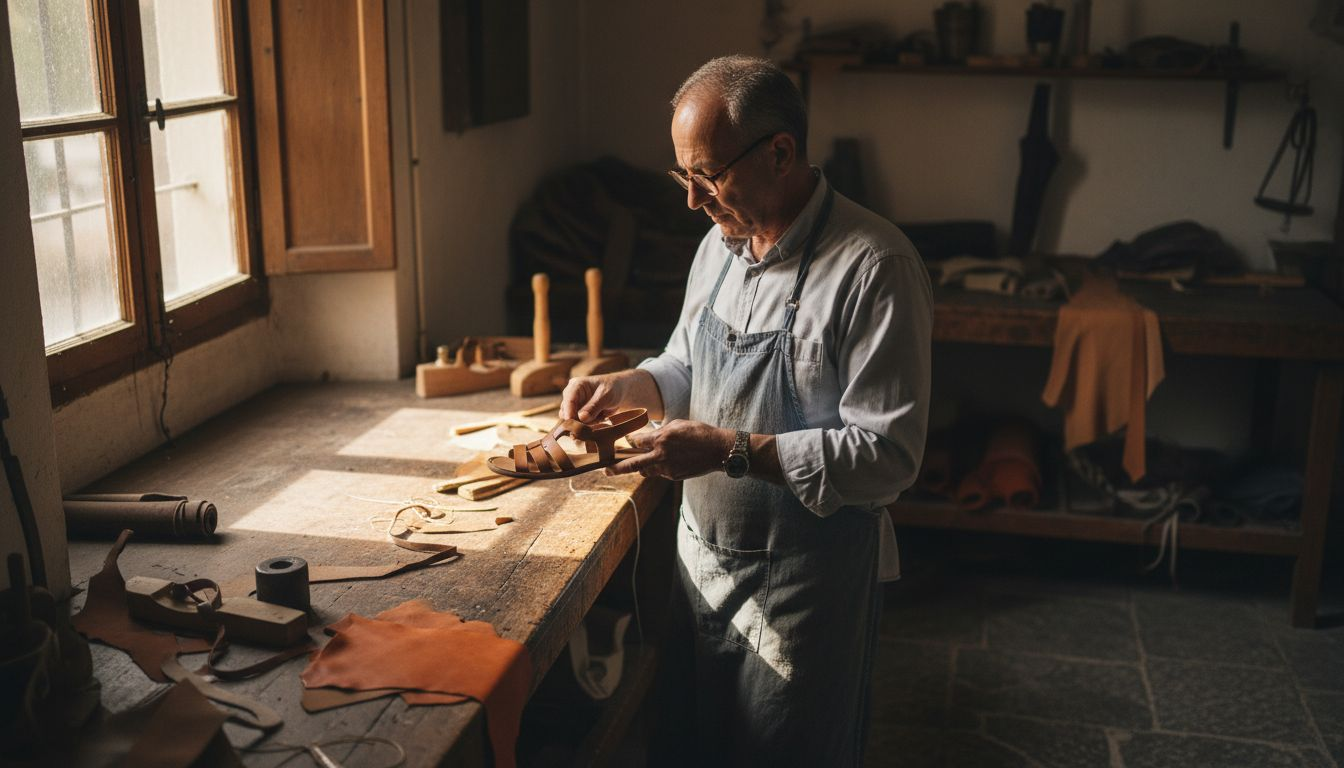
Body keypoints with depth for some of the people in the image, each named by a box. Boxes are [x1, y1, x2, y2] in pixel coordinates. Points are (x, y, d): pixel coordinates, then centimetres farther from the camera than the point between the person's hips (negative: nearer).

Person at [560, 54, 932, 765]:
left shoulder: (872, 266, -22)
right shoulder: (722, 242, 4)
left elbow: (888, 456, -24)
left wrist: (732, 451, -28)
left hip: (805, 582, -7)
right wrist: (626, 386, -2)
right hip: (704, 557, 7)